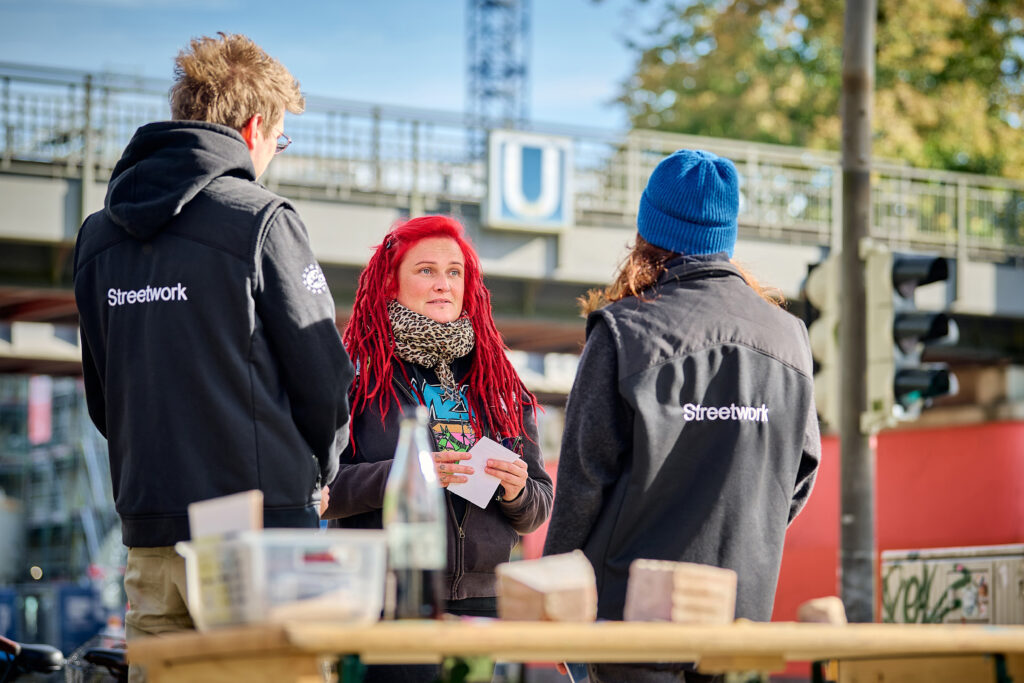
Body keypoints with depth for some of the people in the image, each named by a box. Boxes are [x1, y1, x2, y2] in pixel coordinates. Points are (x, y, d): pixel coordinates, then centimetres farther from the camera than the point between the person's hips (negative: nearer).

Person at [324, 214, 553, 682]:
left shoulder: (498, 385, 16)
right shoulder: (357, 377, 4)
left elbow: (537, 512, 19)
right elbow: (316, 488, -6)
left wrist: (517, 491, -3)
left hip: (483, 603, 4)